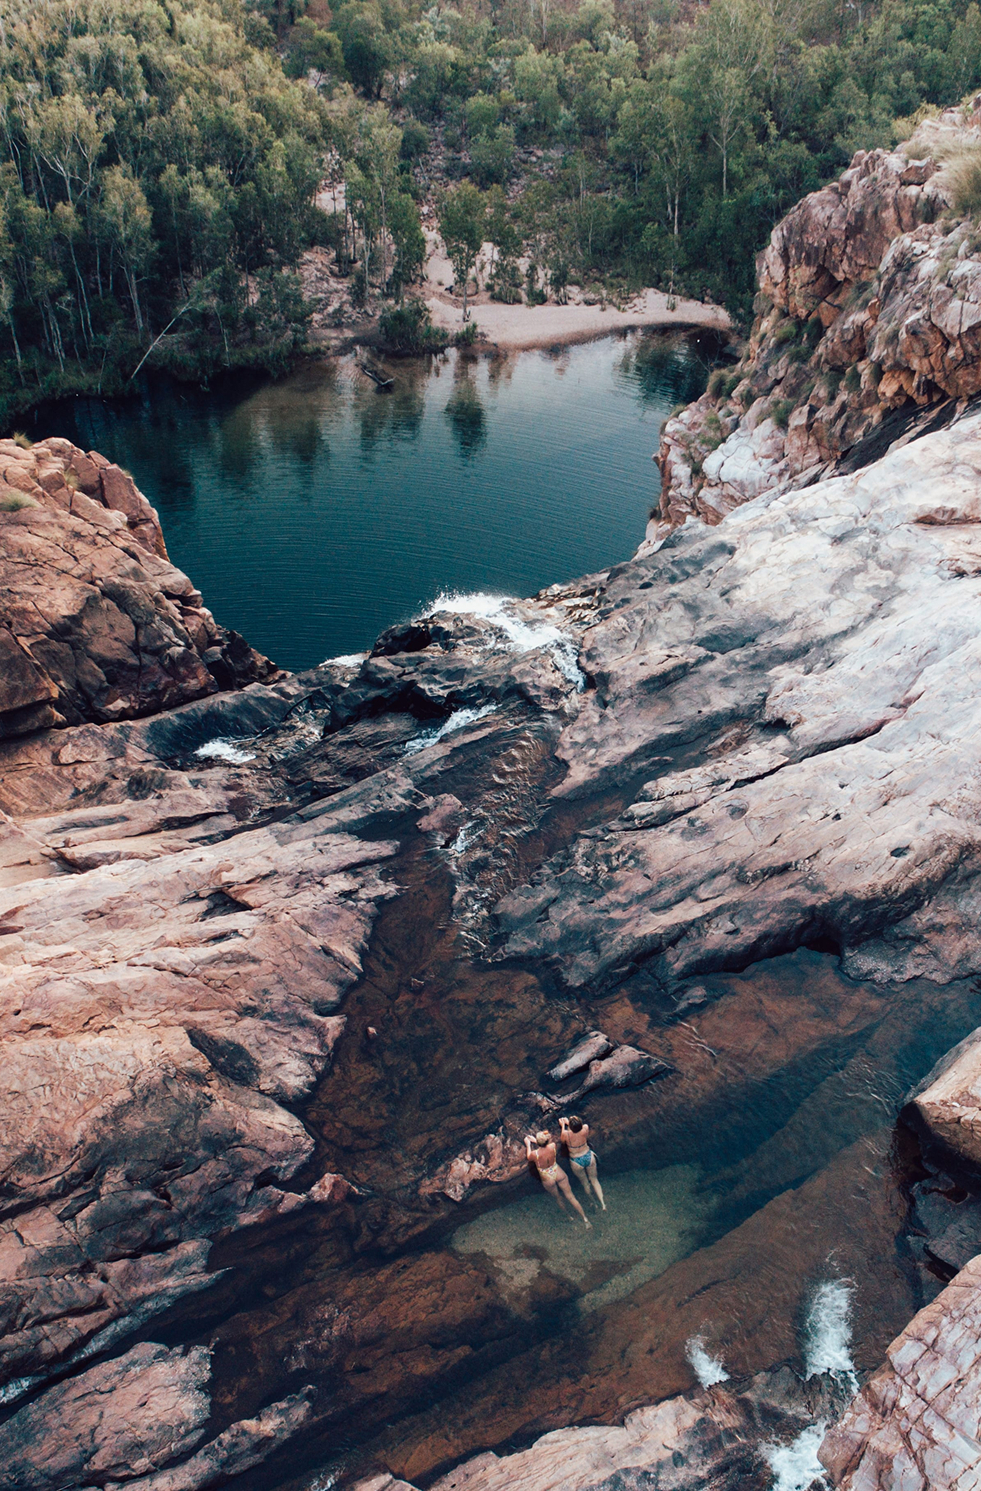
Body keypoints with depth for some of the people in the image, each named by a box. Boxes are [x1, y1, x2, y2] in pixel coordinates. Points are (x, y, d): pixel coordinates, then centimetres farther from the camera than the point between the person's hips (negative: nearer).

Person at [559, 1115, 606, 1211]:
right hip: (589, 1157, 1)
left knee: (585, 1183, 24)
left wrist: (563, 1125, -1)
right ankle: (602, 1203, 22)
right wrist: (567, 1122, 8)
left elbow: (563, 1142, -7)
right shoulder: (585, 1128, -25)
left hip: (576, 1162, -1)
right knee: (594, 1180, 24)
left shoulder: (566, 1134, -32)